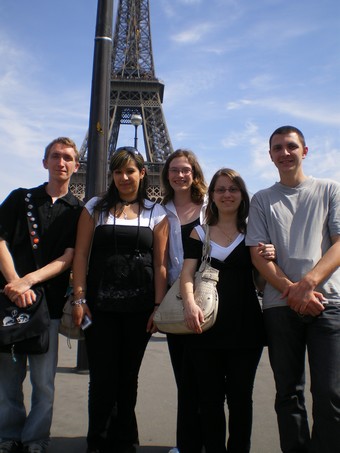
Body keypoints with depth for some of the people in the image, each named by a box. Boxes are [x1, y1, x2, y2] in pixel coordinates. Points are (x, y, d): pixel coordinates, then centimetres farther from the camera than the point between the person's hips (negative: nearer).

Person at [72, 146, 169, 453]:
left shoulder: (156, 213, 6)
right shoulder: (96, 208, 7)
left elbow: (160, 263, 3)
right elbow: (81, 254, 3)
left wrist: (158, 305, -4)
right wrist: (80, 298, -5)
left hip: (139, 306, 0)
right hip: (101, 304, 0)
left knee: (128, 376, 8)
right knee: (103, 376, 1)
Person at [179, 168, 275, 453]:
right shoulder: (200, 233, 9)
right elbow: (187, 273, -2)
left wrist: (268, 259, -10)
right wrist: (190, 303, -21)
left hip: (245, 326, 0)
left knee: (240, 397, 6)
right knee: (210, 399, 7)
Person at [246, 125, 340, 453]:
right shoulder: (262, 200, 14)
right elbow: (258, 254, 5)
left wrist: (308, 282, -15)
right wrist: (292, 289, -10)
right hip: (280, 305, 2)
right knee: (288, 392, 7)